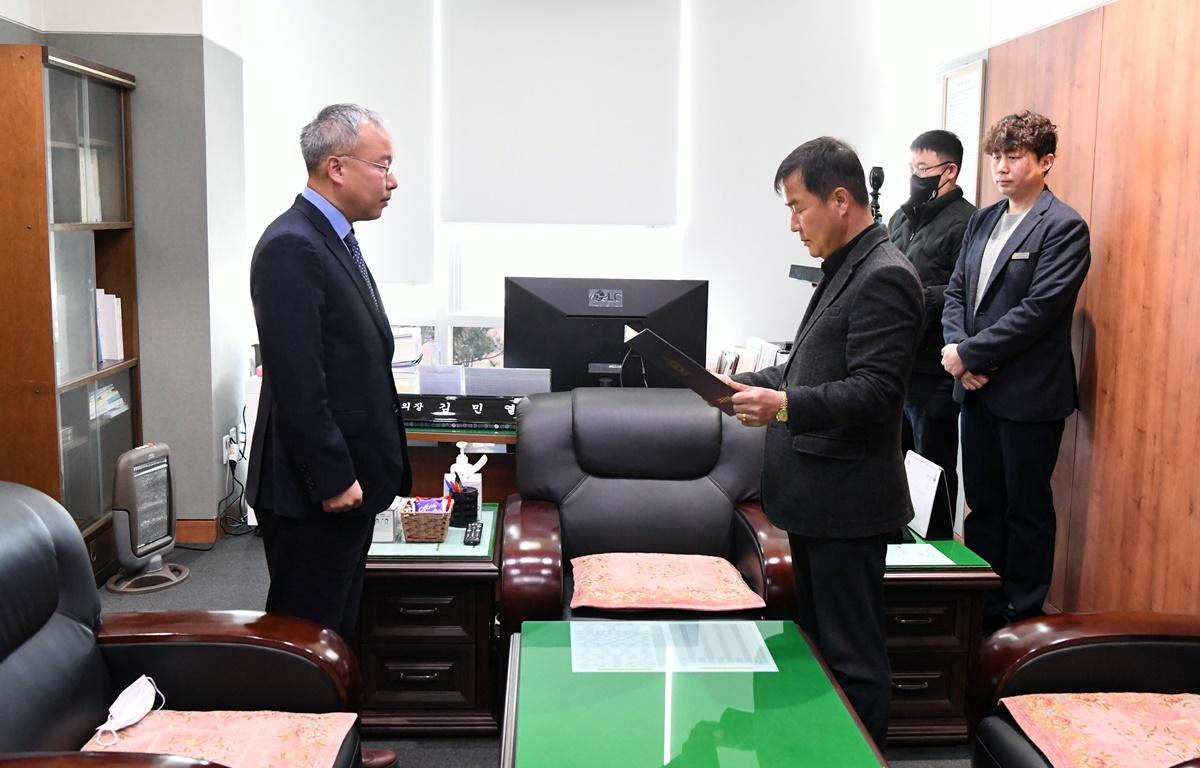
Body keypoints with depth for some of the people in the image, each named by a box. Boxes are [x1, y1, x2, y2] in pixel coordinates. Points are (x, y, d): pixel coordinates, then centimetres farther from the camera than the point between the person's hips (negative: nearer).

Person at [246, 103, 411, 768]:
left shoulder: (334, 239, 12)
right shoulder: (292, 247, -19)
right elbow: (295, 381, -24)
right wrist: (334, 479, -20)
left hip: (347, 478, 10)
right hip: (313, 490, -10)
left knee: (337, 630, 21)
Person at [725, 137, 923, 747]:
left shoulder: (884, 278, -17)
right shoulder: (846, 268, 14)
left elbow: (874, 392, -24)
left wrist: (784, 405, -33)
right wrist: (751, 383, 9)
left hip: (846, 502, -10)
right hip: (816, 496, 10)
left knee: (851, 658, 1)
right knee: (816, 644, 20)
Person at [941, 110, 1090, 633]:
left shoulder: (1064, 227, -12)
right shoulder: (982, 221, 12)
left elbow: (1037, 310, -19)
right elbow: (956, 290, 11)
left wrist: (969, 353, -17)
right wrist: (957, 348, -6)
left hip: (1029, 393, -7)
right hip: (977, 387, 7)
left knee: (1027, 510, 6)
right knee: (982, 504, 15)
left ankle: (1020, 622, 19)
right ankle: (979, 611, 27)